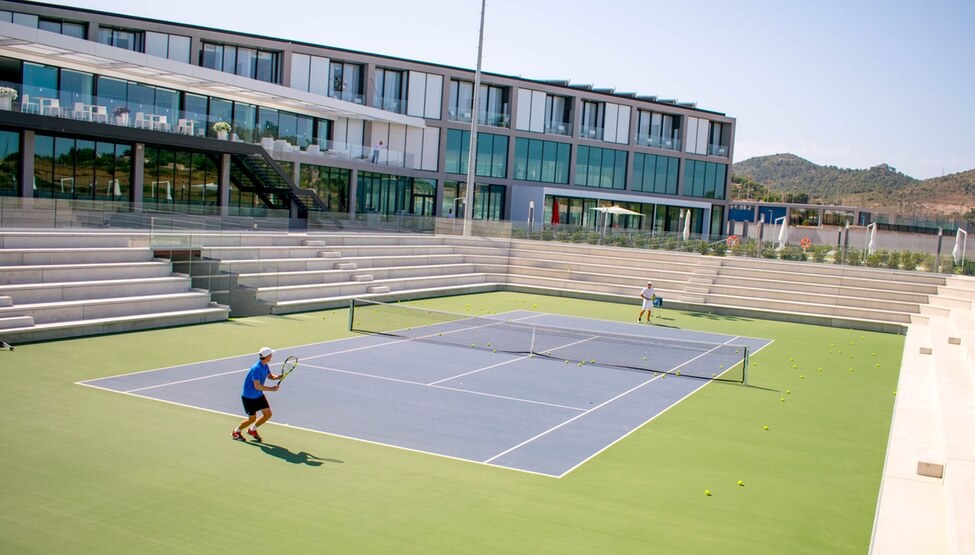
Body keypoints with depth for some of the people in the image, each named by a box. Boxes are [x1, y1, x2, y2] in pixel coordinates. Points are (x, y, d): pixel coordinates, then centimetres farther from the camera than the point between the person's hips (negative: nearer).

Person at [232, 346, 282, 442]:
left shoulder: (265, 366, -2)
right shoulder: (256, 368, -30)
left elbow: (269, 375, 15)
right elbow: (257, 386, -31)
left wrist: (277, 376, -7)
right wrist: (271, 388, -26)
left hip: (259, 395, 8)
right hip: (249, 397, -8)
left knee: (268, 414, 5)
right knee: (252, 419, 1)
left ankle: (252, 430, 27)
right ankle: (236, 432, 27)